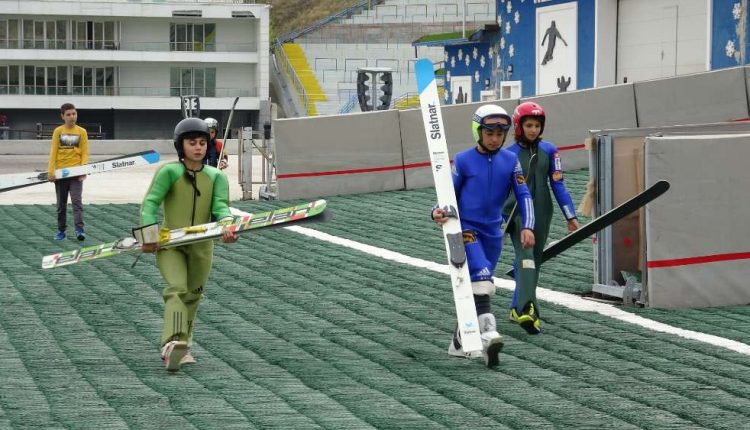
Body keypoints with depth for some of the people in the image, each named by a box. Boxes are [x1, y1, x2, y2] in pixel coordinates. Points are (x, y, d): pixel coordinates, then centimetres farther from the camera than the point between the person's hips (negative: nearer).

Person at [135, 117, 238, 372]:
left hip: (201, 246, 4)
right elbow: (150, 203, -13)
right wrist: (149, 234, -27)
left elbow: (220, 207, -9)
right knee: (177, 289, -22)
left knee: (192, 296, 12)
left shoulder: (216, 177, 6)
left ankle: (180, 346, 27)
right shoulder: (169, 172, -5)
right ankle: (174, 343, -38)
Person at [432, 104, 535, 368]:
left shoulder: (510, 161, 3)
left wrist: (527, 227, -12)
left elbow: (523, 195, 2)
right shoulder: (463, 160, -5)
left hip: (492, 233, 4)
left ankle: (460, 341, 25)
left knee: (476, 287, 12)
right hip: (466, 229, -4)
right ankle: (487, 333, -38)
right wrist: (439, 212, -22)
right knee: (481, 276, -25)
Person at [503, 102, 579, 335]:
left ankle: (518, 308, 26)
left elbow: (558, 184, 6)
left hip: (541, 213, 4)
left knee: (534, 261, 11)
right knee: (525, 255, -21)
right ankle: (527, 309, -36)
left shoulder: (549, 151, 4)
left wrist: (571, 217, 4)